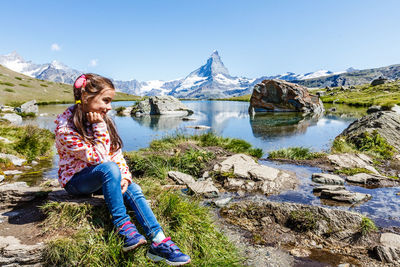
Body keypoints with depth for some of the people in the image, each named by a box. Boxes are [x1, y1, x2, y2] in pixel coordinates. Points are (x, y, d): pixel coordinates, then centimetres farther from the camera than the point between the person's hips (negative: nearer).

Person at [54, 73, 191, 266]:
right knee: (109, 168, -35)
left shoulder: (102, 120, -1)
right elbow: (99, 158, -25)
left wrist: (124, 176, -15)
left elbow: (116, 152, 0)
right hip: (75, 180, -5)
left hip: (103, 177, 6)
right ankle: (123, 228, -29)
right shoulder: (65, 128, -21)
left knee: (133, 190, -21)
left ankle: (159, 242, -24)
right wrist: (99, 128, -26)